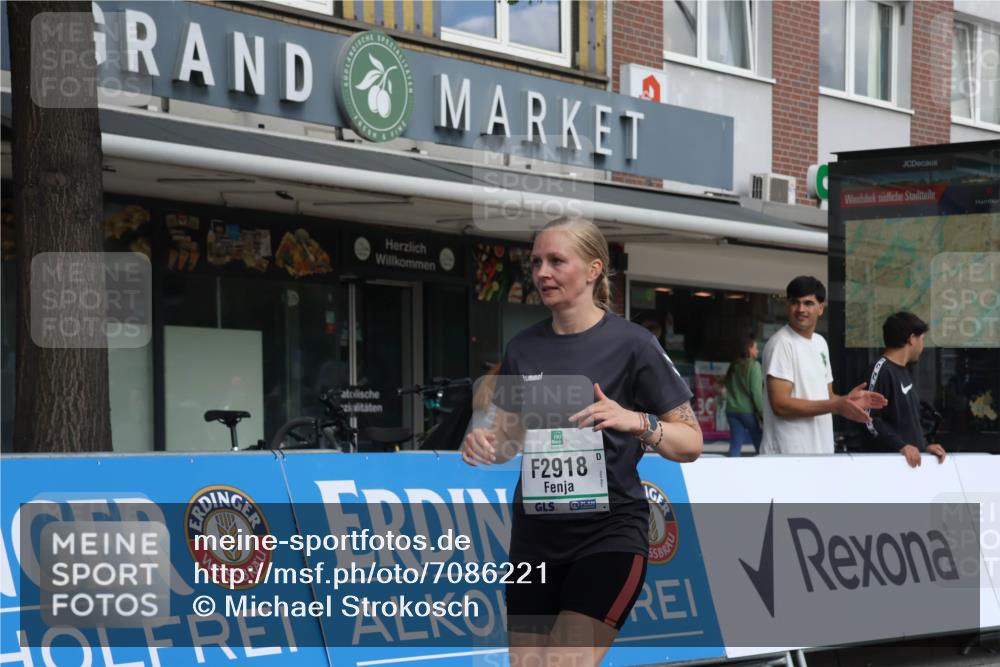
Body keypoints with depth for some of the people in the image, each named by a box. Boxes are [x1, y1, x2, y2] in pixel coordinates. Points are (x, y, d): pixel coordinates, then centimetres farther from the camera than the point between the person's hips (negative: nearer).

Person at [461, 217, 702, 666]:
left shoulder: (630, 343, -8)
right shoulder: (523, 347, 7)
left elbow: (691, 443, -6)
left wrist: (636, 422, -24)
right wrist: (486, 444, -5)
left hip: (609, 529, -5)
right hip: (535, 529, 5)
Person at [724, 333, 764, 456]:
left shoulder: (733, 367, 12)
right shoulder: (753, 365, -7)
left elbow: (728, 390, 14)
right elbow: (756, 392, -13)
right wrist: (763, 413, -11)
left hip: (732, 410, 6)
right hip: (748, 410, -6)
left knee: (735, 446, 1)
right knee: (760, 446, 5)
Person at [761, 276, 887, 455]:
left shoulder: (820, 343, 14)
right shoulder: (781, 344, -11)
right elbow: (781, 405, -19)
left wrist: (847, 400, 0)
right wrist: (836, 406, -21)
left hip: (821, 452, 8)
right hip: (787, 455, -8)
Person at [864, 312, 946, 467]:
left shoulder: (904, 372, 19)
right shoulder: (882, 369, -12)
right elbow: (871, 420, -18)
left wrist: (925, 446, 10)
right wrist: (901, 446, -23)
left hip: (913, 458, 9)